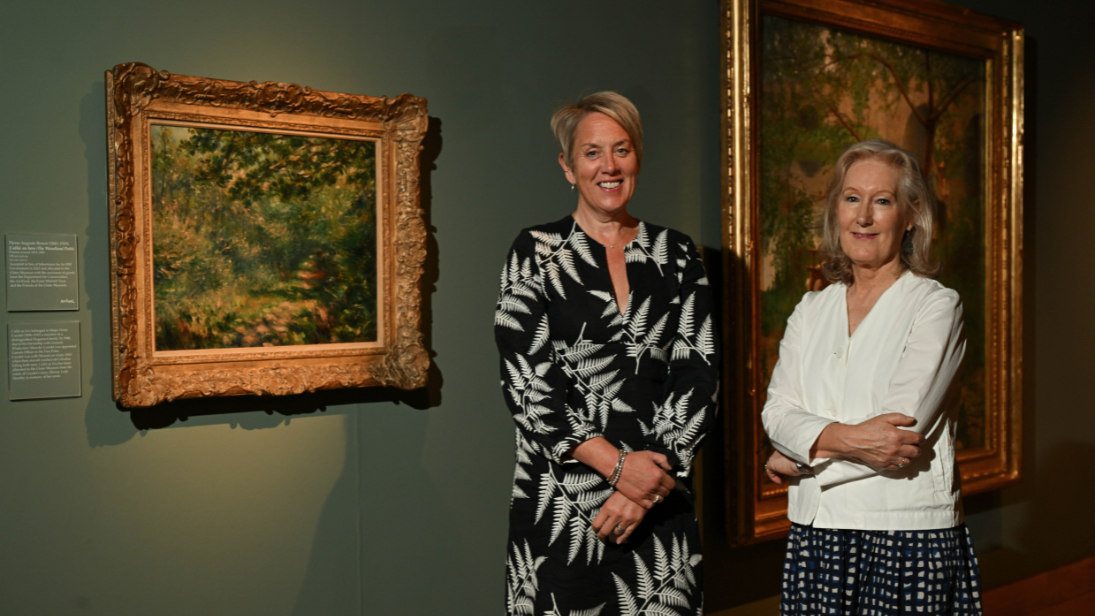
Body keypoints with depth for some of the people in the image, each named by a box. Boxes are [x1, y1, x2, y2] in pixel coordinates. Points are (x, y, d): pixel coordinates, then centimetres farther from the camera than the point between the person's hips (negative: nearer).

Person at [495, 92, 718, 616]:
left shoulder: (676, 254, 8)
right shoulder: (537, 252, 1)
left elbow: (699, 375, 2)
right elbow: (525, 380, -7)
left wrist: (650, 475, -10)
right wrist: (617, 464, -14)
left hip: (662, 498, 2)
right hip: (560, 499, -2)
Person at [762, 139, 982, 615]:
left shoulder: (936, 306, -3)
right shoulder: (811, 311, 11)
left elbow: (904, 426, -13)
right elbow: (777, 410, 0)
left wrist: (800, 455, -7)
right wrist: (844, 438, -19)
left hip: (908, 536, -4)